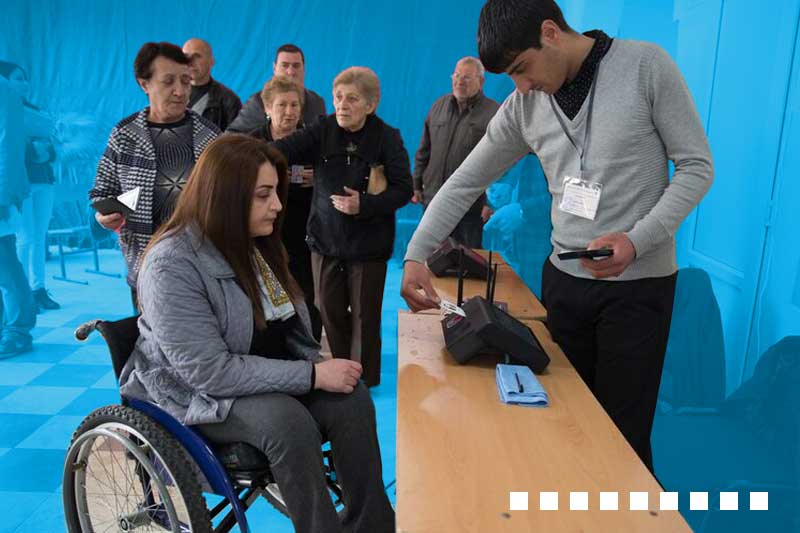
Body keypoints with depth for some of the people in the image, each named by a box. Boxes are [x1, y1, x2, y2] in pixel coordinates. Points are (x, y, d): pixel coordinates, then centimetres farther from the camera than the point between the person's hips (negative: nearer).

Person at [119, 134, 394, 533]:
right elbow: (211, 372, -28)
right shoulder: (171, 266, -22)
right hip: (195, 391, -6)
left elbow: (290, 324, 10)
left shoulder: (257, 243, 4)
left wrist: (318, 366, -11)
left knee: (351, 398, -20)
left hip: (270, 373, 7)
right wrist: (311, 376, -28)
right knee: (287, 421, -34)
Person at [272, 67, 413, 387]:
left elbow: (404, 188, -10)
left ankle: (364, 381, 25)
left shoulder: (387, 138, -9)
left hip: (368, 243, -2)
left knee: (364, 315, 7)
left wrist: (365, 205, -22)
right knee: (329, 310, 12)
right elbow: (286, 149, -19)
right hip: (325, 238, 3)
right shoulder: (323, 131, -4)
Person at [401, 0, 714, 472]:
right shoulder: (524, 107, 2)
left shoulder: (645, 65, -9)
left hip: (639, 283, -4)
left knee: (624, 433, 3)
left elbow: (697, 167, -7)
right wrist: (416, 256, -2)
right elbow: (465, 183, 6)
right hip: (564, 279, 4)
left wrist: (637, 241, -20)